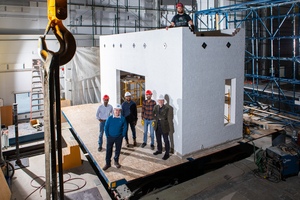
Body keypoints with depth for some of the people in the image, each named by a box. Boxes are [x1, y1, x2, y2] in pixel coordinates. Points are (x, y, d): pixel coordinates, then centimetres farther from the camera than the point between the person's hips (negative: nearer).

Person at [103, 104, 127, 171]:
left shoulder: (122, 119, -10)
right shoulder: (109, 118, -11)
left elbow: (125, 127, 4)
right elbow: (106, 127, 0)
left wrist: (123, 135, 1)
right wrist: (107, 135, -1)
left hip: (119, 137, 1)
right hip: (110, 137, 0)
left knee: (118, 149, 13)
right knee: (108, 150, 5)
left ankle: (116, 161, 35)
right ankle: (108, 163, 20)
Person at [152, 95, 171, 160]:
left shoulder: (166, 108, -13)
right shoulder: (155, 107, 4)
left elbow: (164, 117, -23)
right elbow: (153, 115, -2)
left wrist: (157, 115, -13)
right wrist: (160, 118, -14)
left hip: (164, 127, -6)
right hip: (157, 126, 6)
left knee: (166, 141, 4)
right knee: (158, 140, 19)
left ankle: (167, 154, 14)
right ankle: (159, 150, 38)